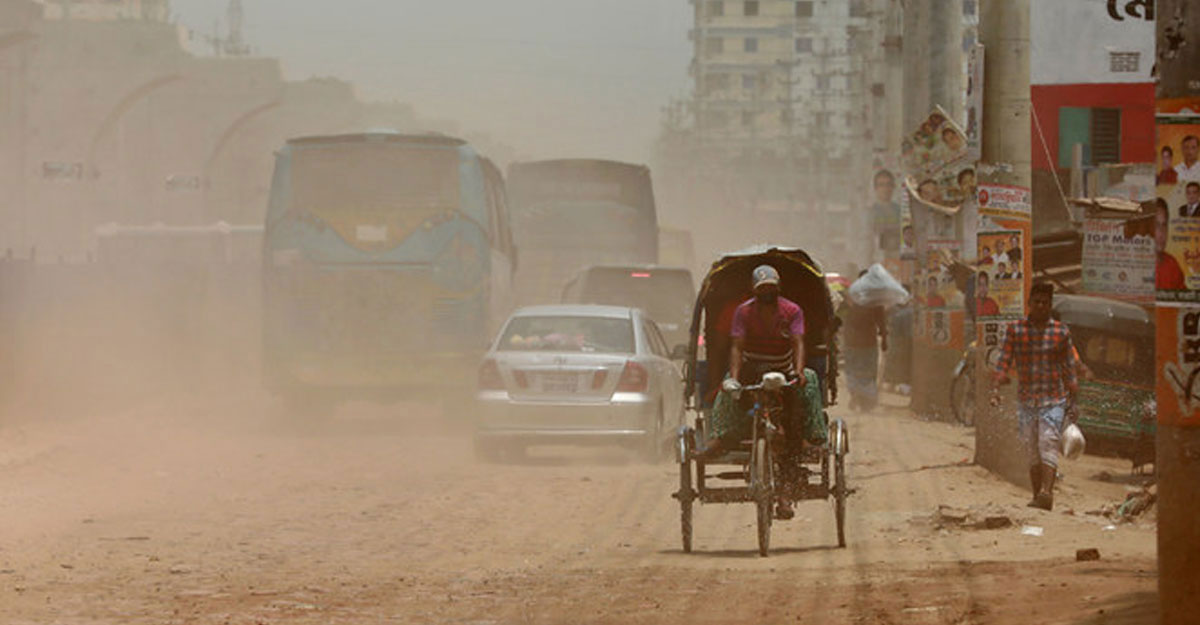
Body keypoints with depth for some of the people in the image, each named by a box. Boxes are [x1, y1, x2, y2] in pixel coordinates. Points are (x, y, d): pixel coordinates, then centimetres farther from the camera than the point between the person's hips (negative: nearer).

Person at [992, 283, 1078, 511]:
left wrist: (1072, 401, 9)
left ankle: (1046, 493, -30)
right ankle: (1037, 496, 14)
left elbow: (1069, 368, 10)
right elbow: (1004, 363, 4)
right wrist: (995, 389, -10)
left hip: (1053, 400, -2)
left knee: (1048, 445, -17)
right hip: (1026, 399, 2)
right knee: (1033, 451, 6)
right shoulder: (1015, 330, 5)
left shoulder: (1061, 332, 4)